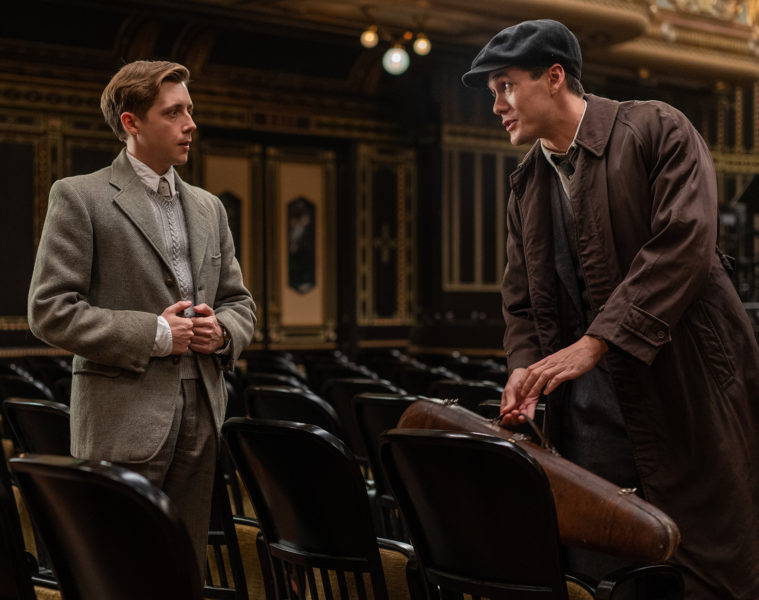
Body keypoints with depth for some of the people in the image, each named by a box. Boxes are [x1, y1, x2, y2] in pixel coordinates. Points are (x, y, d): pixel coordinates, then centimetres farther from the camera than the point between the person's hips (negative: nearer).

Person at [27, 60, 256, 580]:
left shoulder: (208, 207, 16)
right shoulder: (80, 197, -3)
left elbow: (240, 301, 21)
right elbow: (50, 311, -10)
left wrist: (223, 332, -2)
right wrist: (153, 334, -14)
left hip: (200, 418, 6)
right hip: (124, 423, -6)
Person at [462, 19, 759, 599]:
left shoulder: (657, 130, -4)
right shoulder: (526, 185, 15)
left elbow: (683, 242, -18)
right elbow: (521, 299, 15)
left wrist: (593, 343, -23)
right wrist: (525, 369, -6)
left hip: (686, 391, -5)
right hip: (592, 406, 6)